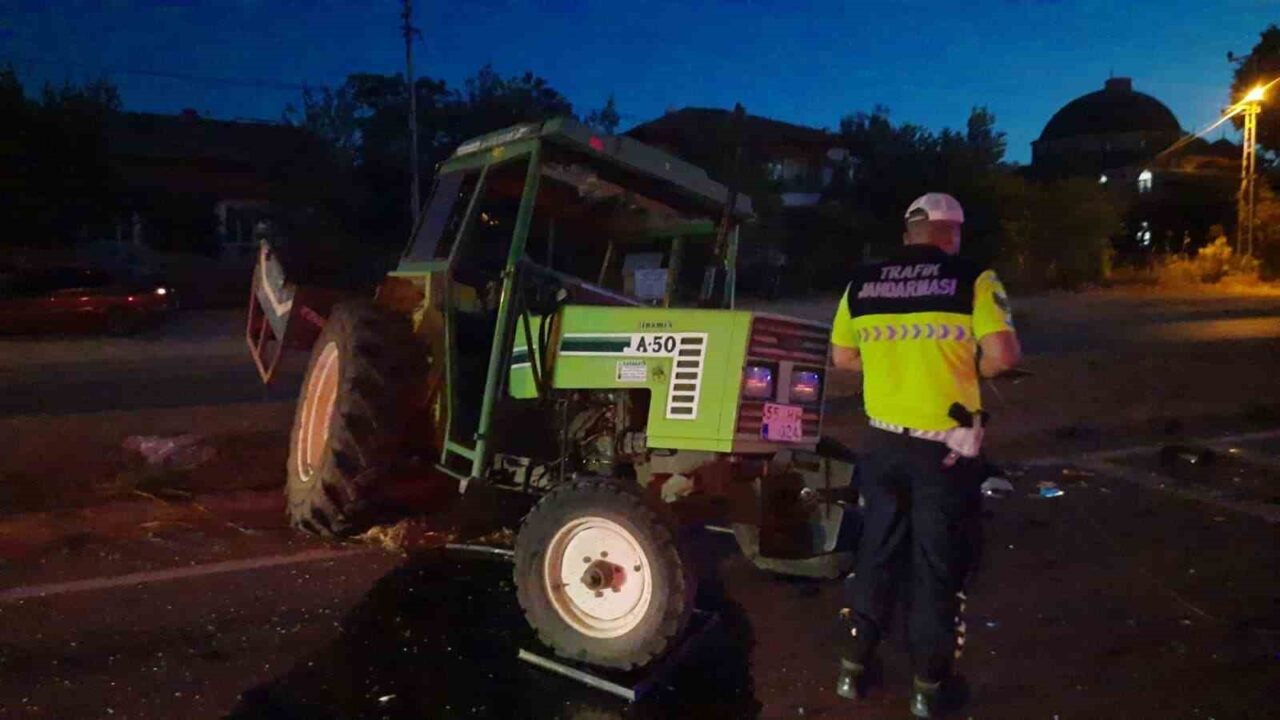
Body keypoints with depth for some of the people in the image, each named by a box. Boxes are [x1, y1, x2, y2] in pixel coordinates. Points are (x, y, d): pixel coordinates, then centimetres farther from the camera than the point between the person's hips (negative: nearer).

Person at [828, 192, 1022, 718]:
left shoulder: (862, 283, 3)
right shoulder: (972, 280, -9)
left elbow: (842, 356, 11)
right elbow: (1004, 356, -16)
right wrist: (972, 371, 4)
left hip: (883, 442, 4)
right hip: (945, 449, -3)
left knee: (876, 554, 18)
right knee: (937, 565, 10)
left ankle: (852, 670, 29)